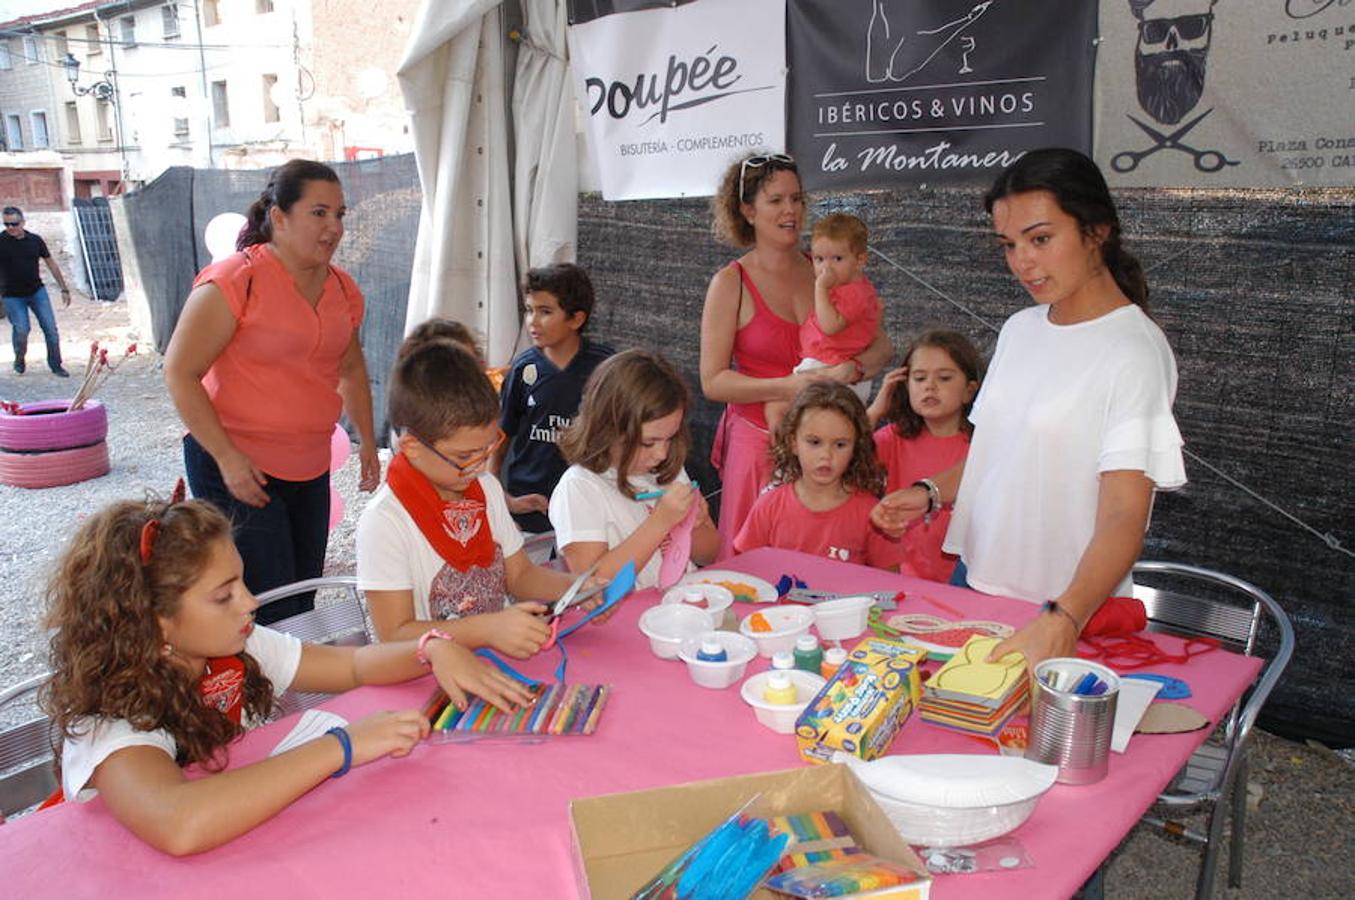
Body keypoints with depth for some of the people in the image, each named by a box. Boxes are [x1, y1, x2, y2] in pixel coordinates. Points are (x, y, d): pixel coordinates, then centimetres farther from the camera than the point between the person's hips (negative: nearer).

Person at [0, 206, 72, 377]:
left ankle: (55, 365, 13)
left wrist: (64, 289, 9)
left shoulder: (35, 240, 0)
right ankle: (19, 361, 20)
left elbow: (51, 264, 8)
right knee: (21, 330, -9)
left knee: (50, 328, -1)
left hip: (37, 291, 2)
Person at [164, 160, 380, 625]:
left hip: (311, 470, 7)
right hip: (237, 467, -7)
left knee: (304, 600, 15)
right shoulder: (235, 281, -15)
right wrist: (227, 457, -19)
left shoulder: (343, 290, 6)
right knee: (271, 612, -7)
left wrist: (367, 441, 18)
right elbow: (180, 373, -15)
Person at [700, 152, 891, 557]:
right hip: (759, 443, -3)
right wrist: (789, 387, -17)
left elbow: (880, 345, 10)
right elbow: (712, 382, -7)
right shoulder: (730, 283, -2)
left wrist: (851, 370, -11)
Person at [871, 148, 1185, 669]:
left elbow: (1123, 516, -25)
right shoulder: (1019, 330, 5)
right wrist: (932, 493, -2)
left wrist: (1062, 620, -40)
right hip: (975, 580, 6)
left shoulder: (1134, 351, -17)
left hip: (1066, 611, -6)